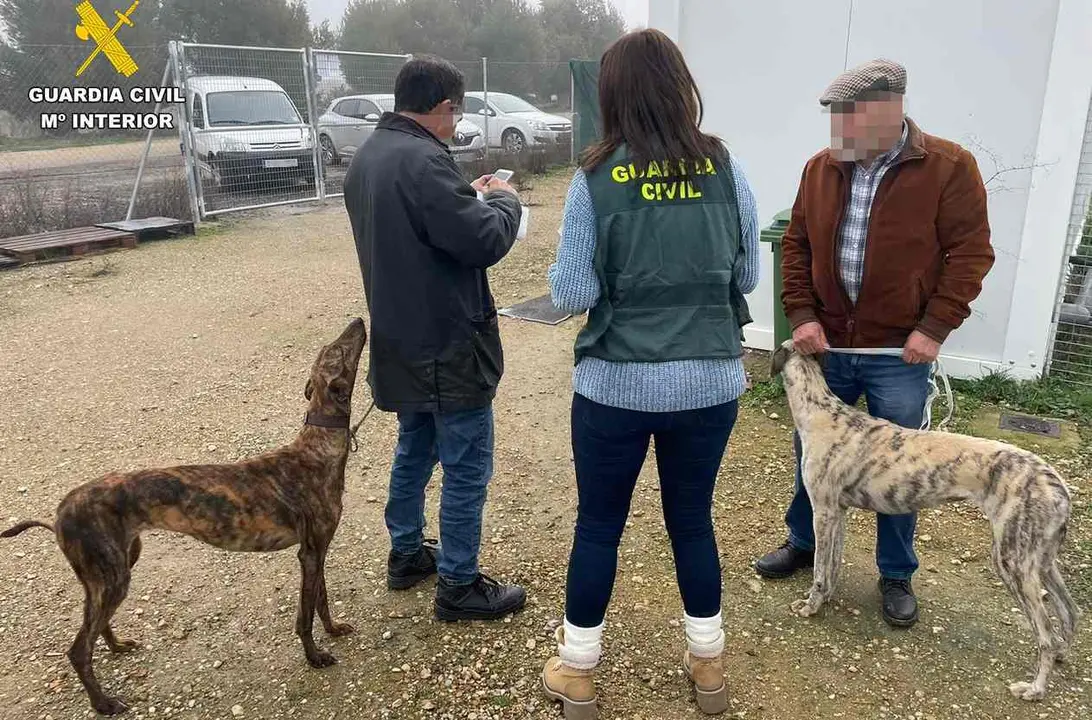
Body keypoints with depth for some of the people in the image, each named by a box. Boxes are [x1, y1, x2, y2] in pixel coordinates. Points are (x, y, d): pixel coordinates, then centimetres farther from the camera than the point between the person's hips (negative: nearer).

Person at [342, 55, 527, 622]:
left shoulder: (368, 156, 9)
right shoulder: (423, 161, -23)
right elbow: (485, 241, -23)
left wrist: (469, 195, 10)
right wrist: (503, 199, -3)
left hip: (402, 341, 10)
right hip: (448, 344, -10)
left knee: (414, 449, 23)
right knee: (466, 467, 2)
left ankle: (406, 554, 36)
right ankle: (459, 586, 14)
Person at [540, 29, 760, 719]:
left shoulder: (596, 178, -10)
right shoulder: (726, 169, -3)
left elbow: (572, 294, -10)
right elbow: (748, 277, 5)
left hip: (616, 384, -2)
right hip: (710, 382, 3)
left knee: (598, 525, 14)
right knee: (693, 519, 19)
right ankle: (708, 664, 36)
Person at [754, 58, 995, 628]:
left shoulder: (949, 167, -8)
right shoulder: (822, 167, 3)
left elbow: (970, 252, -8)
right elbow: (796, 244, 7)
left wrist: (935, 326, -14)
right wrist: (801, 314, -4)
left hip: (900, 353, -3)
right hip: (828, 345, 4)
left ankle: (897, 575, 27)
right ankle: (803, 543, 37)